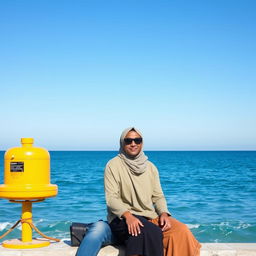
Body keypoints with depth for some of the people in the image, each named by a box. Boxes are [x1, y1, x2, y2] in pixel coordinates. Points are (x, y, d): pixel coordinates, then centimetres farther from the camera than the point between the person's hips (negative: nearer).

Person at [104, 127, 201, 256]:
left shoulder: (150, 167, 14)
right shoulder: (113, 165, -2)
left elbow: (158, 196, 12)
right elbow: (111, 198, -10)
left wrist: (164, 213, -10)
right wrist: (128, 215, -28)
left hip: (149, 216, 5)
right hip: (122, 218, -5)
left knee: (181, 230, -22)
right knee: (152, 233, -35)